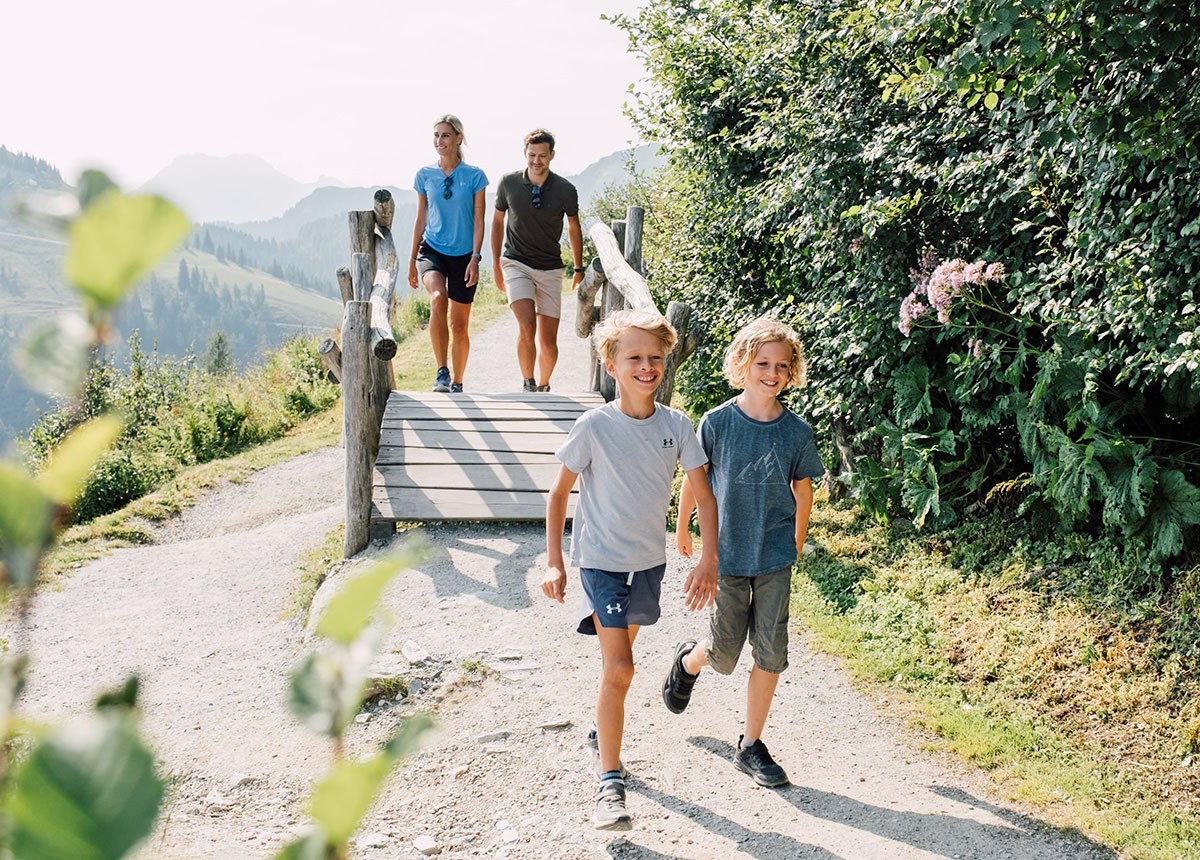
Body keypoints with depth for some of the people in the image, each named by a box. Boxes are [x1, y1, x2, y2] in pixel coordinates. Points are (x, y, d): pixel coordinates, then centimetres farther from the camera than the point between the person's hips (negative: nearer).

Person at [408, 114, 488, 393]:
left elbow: (478, 221, -3)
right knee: (438, 299, -31)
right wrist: (412, 260, 11)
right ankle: (441, 372, -26)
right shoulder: (425, 176, 4)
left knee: (459, 326, 6)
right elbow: (421, 219, 11)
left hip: (463, 254, 0)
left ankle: (457, 383, 25)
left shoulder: (474, 176, -2)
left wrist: (475, 259, -12)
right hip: (431, 250, 0)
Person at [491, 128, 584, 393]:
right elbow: (498, 221, 9)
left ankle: (543, 386, 27)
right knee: (527, 327, -23)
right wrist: (496, 263, 9)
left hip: (550, 270, 1)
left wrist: (579, 269, 15)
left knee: (548, 342, 1)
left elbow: (574, 228, 10)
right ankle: (527, 384, -4)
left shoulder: (565, 190, -6)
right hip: (516, 264, -1)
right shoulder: (509, 183, -6)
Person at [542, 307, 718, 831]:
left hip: (650, 560, 4)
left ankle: (603, 730, 47)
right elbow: (559, 494, -6)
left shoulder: (676, 426, -7)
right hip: (601, 558, -4)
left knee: (619, 659, 21)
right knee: (618, 668, -13)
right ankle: (609, 782, -5)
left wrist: (708, 561, -8)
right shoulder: (594, 427, -15)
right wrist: (554, 563, -8)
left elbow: (703, 495, -1)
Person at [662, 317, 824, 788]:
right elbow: (693, 479, 3)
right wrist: (682, 529, 13)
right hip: (727, 554, -2)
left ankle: (751, 746, 20)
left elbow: (802, 490, 7)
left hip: (775, 558, 2)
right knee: (725, 654, 8)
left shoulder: (796, 431, -6)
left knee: (771, 653, 3)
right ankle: (688, 661, 44)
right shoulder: (717, 422, -11)